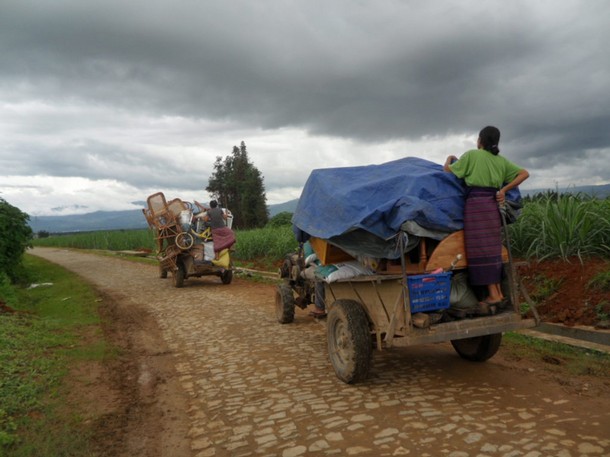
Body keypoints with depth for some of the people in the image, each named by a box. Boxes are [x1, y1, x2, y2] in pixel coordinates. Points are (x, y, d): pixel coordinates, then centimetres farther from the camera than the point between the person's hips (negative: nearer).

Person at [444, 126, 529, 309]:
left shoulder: (471, 155, 1)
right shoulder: (501, 160, 16)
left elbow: (447, 169, 8)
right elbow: (524, 173, 14)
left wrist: (449, 159, 30)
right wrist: (504, 189, 8)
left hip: (476, 203, -6)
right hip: (493, 204, 6)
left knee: (480, 248, -6)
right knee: (492, 248, 10)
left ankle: (493, 294, -7)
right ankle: (498, 292, 11)